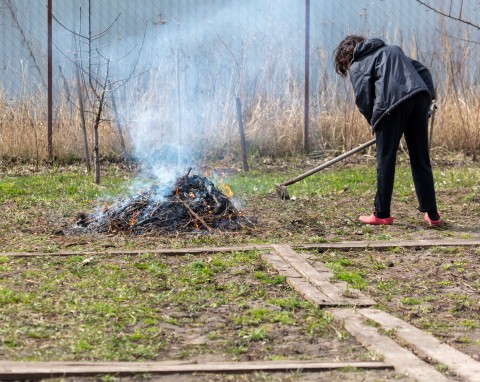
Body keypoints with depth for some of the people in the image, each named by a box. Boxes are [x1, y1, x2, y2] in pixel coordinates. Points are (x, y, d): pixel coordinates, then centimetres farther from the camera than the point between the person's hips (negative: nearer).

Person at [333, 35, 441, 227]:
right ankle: (432, 214, 12)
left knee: (386, 161, 7)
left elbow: (363, 99, 2)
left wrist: (375, 123, 15)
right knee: (421, 161, 11)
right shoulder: (393, 49, 33)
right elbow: (422, 70, 25)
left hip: (392, 104, -5)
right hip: (419, 97, 5)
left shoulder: (357, 66, 15)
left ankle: (381, 214, 13)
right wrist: (429, 96, 20)